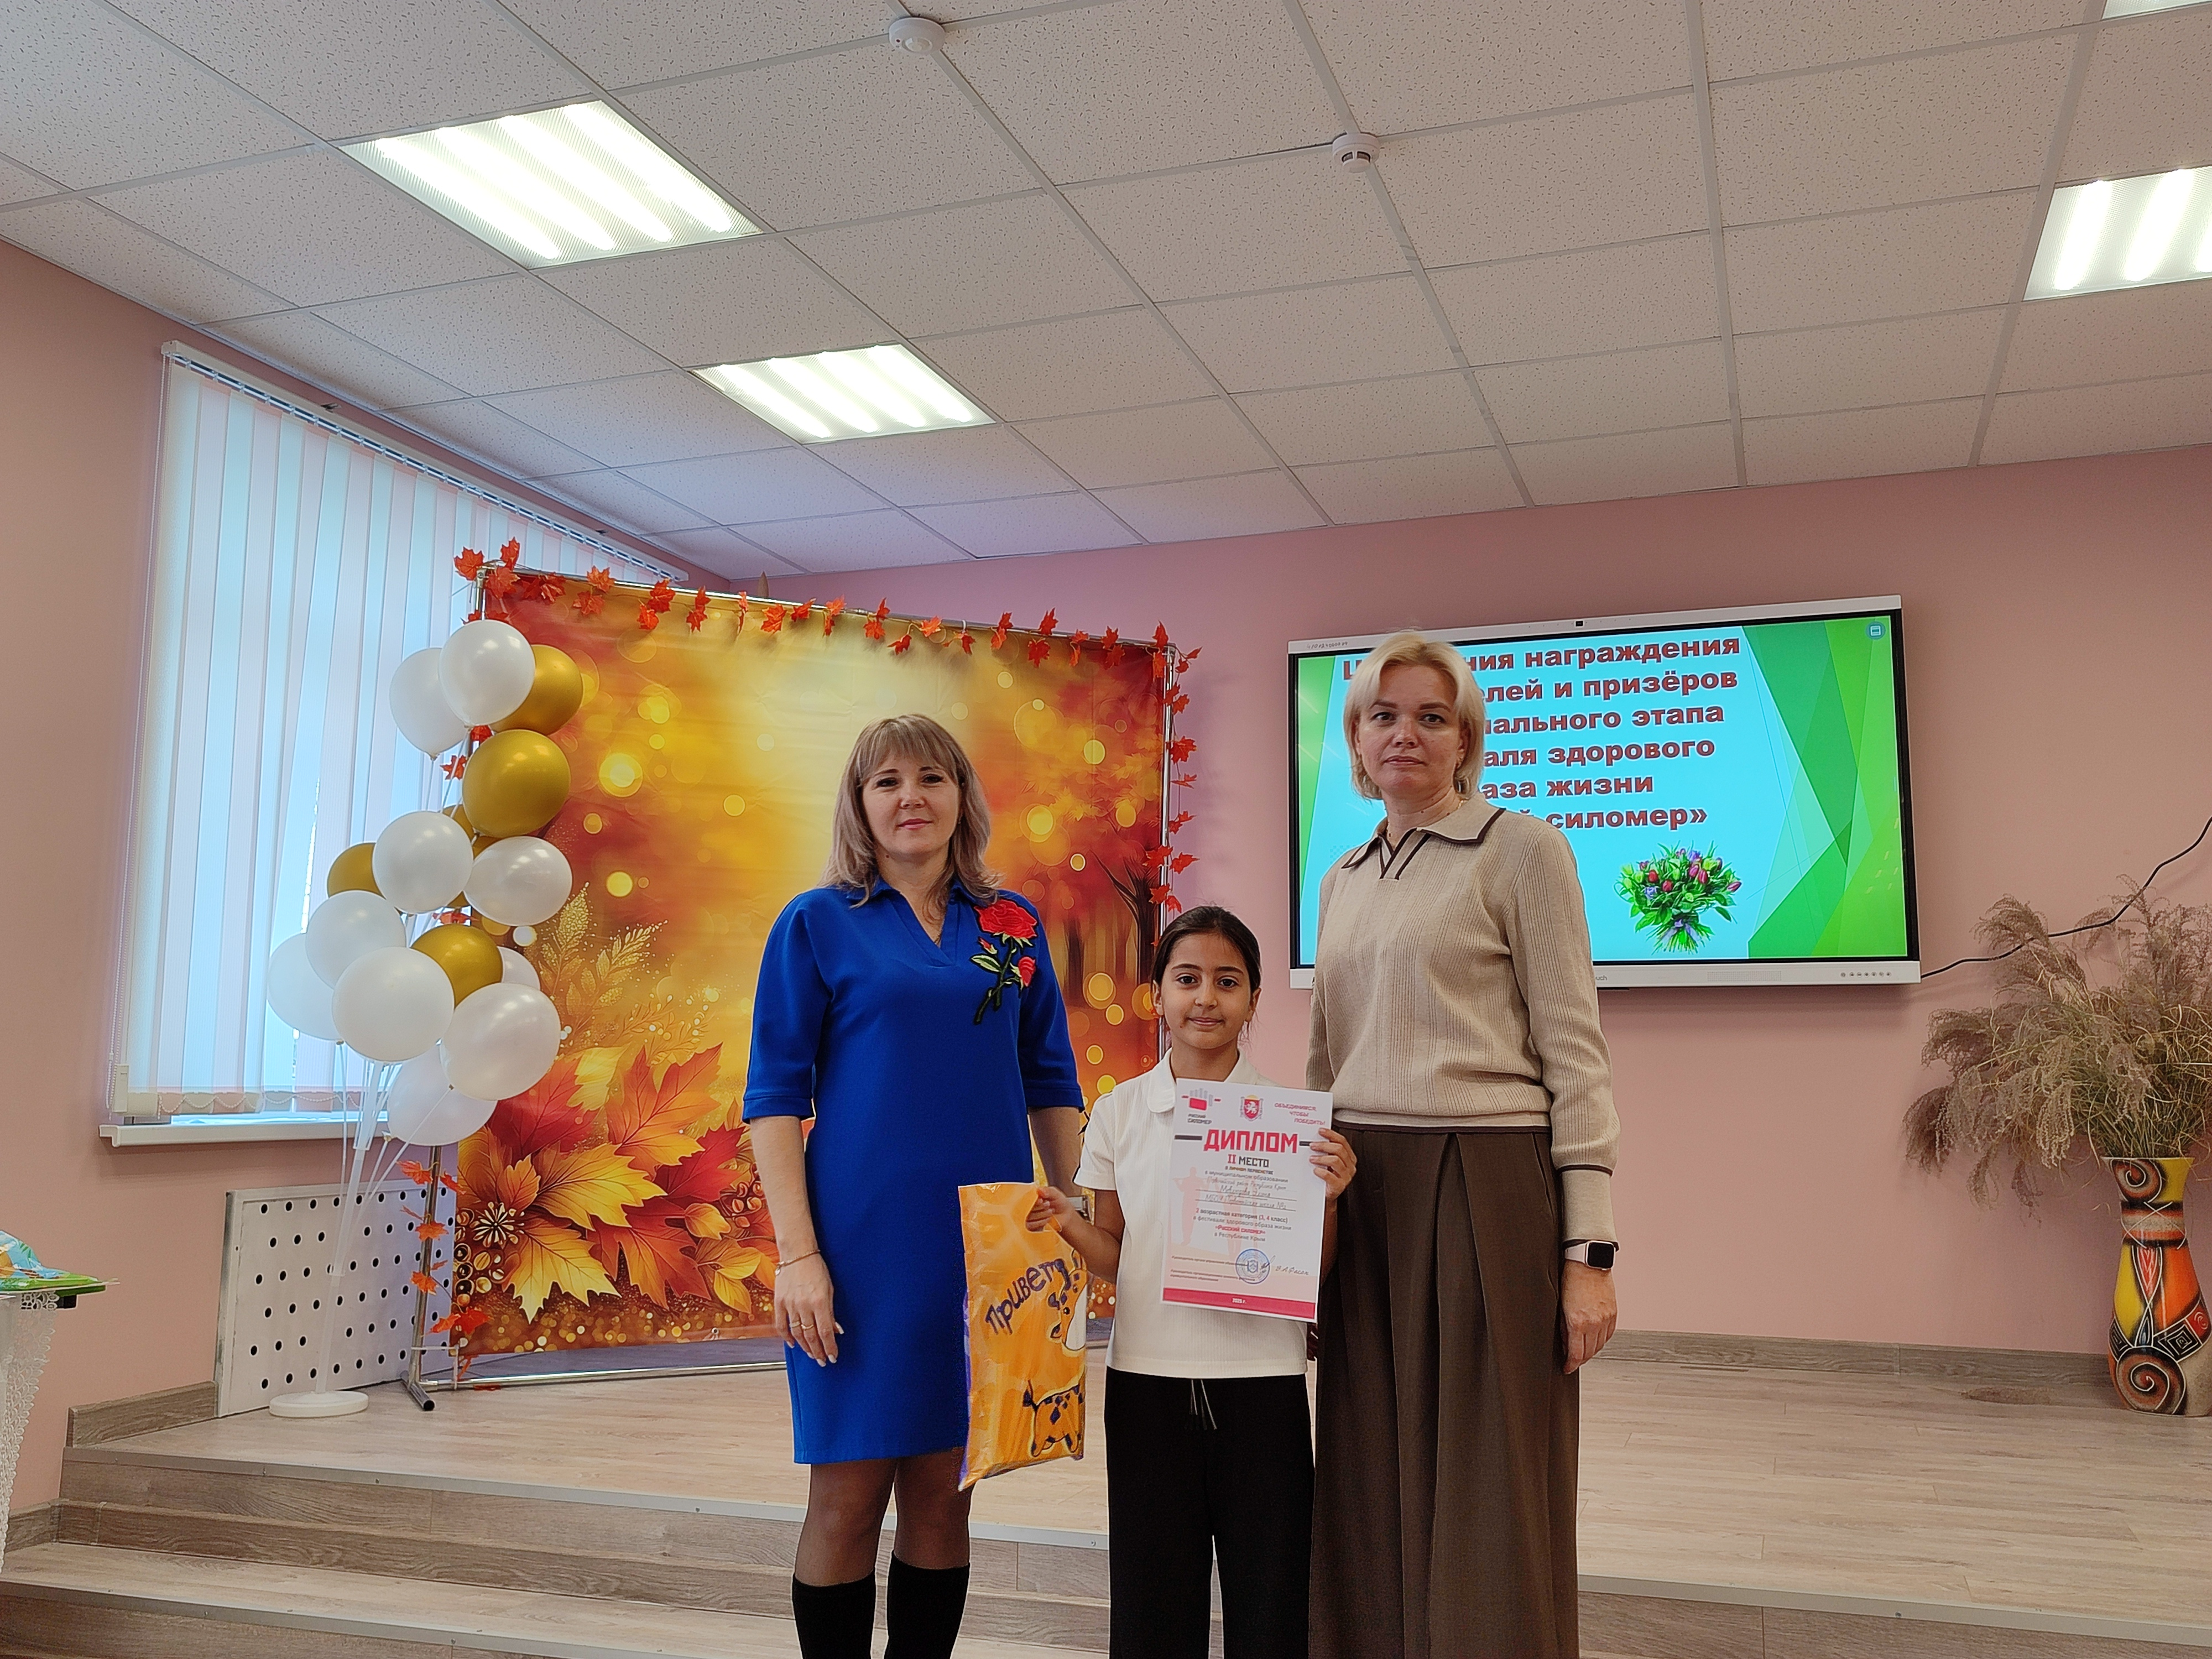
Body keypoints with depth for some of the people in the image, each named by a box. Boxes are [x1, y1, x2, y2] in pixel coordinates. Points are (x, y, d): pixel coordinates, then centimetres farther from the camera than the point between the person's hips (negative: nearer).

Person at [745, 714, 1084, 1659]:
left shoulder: (1013, 927, 8)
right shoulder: (819, 923, -1)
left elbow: (1049, 1085, 12)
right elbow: (775, 1096, -4)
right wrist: (796, 1253, -12)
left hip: (984, 1246, 3)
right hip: (864, 1245, -3)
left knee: (943, 1494, 11)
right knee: (847, 1499, 3)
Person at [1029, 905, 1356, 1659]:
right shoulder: (1120, 1113, 3)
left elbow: (1314, 1271, 4)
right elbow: (1115, 1258, 9)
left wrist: (1328, 1197, -13)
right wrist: (1067, 1226, -9)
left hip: (1262, 1378, -1)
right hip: (1148, 1377, 1)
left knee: (1268, 1596, 6)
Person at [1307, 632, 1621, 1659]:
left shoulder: (1520, 851, -2)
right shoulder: (1342, 881, 15)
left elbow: (1575, 1056, -7)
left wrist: (1589, 1251, -12)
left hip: (1487, 1190, -6)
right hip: (1360, 1200, 6)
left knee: (1487, 1500, 1)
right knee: (1373, 1493, 10)